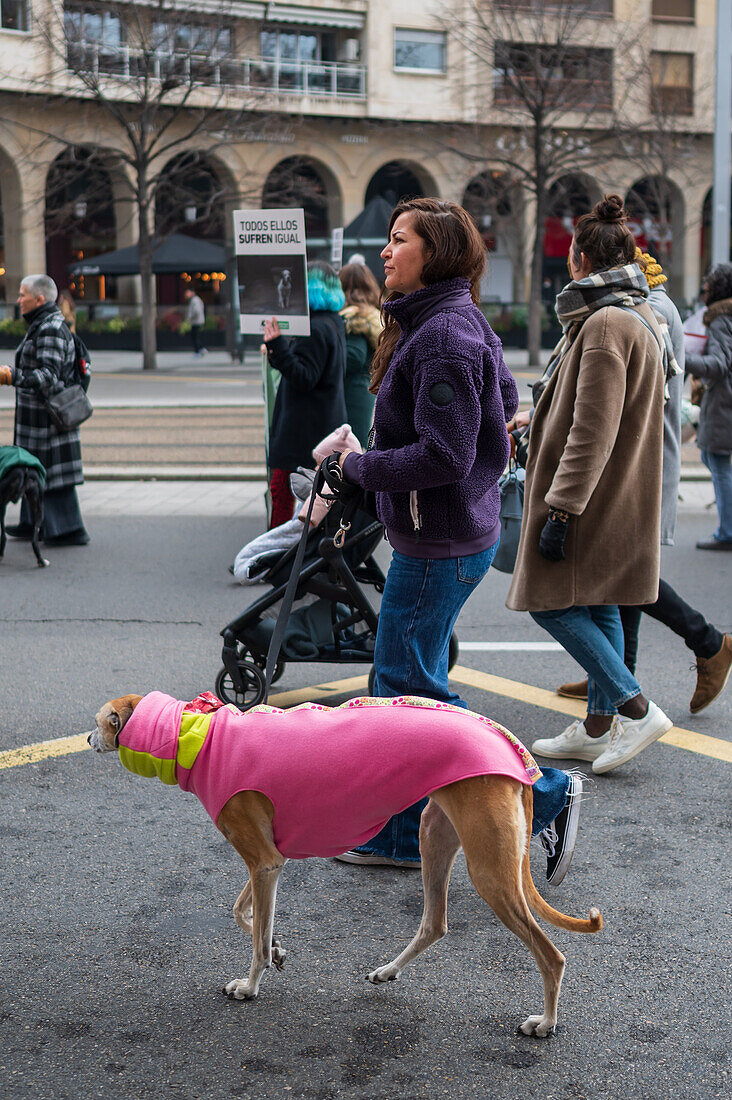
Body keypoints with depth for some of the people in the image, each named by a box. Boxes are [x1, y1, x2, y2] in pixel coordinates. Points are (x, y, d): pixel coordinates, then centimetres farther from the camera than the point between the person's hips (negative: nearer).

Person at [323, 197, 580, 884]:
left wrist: (357, 468, -13)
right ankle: (402, 837, 27)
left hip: (440, 543, -11)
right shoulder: (462, 323, 12)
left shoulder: (442, 337, -20)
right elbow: (505, 400, 22)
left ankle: (544, 795, 4)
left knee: (409, 685, -1)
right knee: (399, 680, 16)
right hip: (455, 531, 11)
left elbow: (444, 456, -26)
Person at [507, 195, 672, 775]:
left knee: (551, 602, -4)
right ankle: (599, 727, 18)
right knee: (598, 607, 12)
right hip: (618, 503, 10)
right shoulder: (640, 318, 14)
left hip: (591, 499, -10)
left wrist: (561, 508, -23)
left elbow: (592, 430, -24)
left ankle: (637, 709, -6)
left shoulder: (605, 324, -18)